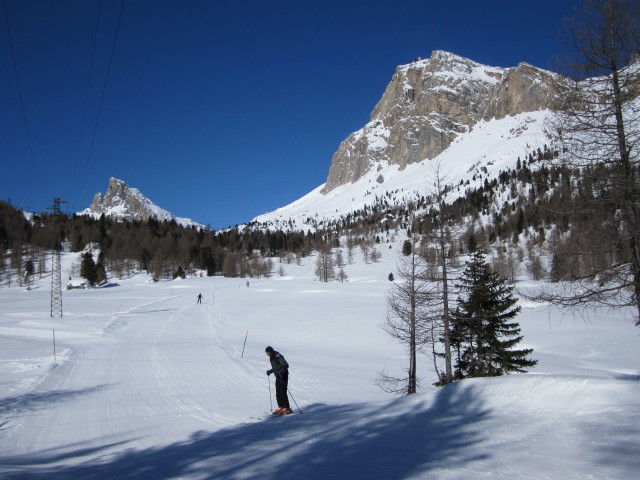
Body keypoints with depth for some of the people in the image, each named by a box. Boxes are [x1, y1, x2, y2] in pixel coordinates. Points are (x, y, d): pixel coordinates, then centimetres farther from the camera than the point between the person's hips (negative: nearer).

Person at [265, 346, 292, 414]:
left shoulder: (278, 356, -18)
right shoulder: (272, 358, 9)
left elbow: (286, 365, -25)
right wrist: (270, 371, 12)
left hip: (283, 376, -9)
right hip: (278, 377, 9)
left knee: (283, 392, -8)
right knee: (278, 393, 9)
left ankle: (287, 408, -2)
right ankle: (281, 407, 18)